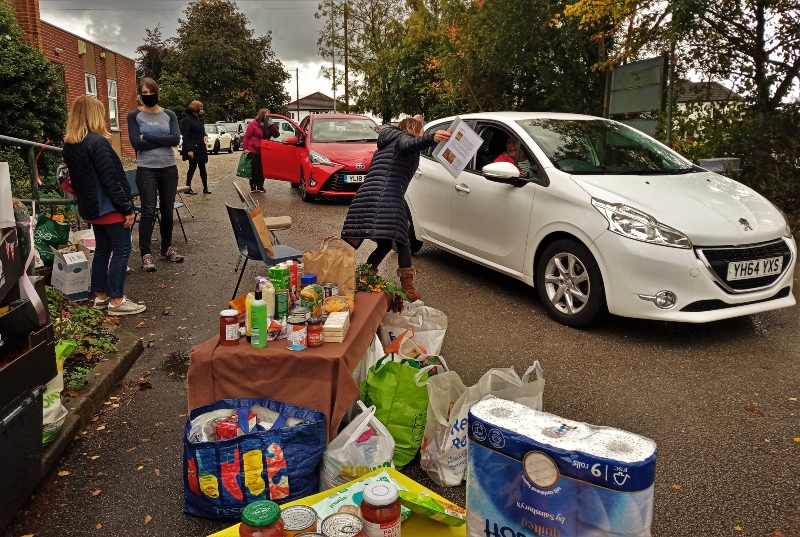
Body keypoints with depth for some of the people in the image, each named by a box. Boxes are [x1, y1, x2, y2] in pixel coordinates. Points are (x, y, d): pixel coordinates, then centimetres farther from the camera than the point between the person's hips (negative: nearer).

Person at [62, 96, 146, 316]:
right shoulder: (97, 142, -18)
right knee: (121, 250, -2)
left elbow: (78, 178, 15)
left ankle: (101, 295, 23)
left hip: (92, 207, 9)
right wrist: (127, 208, -16)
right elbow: (111, 180, -20)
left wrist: (85, 204, 22)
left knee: (102, 250, 17)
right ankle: (116, 300, 0)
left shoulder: (69, 145, 8)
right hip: (109, 207, -9)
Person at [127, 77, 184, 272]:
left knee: (167, 211, 9)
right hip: (146, 170, -3)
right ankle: (145, 254, -2)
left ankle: (167, 248, 22)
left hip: (169, 169, 3)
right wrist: (163, 141, -9)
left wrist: (148, 137, -11)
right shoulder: (134, 116, 2)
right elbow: (136, 144, -11)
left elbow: (176, 139, -9)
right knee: (148, 212, -7)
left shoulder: (169, 115, 7)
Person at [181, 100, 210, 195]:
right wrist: (189, 150, -20)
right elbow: (185, 135, -15)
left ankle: (205, 188, 12)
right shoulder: (188, 119, -11)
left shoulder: (199, 119, 13)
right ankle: (188, 188, 6)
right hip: (193, 148, -8)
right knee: (192, 167, -3)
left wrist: (205, 136, 0)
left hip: (201, 148, 8)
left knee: (202, 167, 8)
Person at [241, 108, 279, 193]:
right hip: (253, 151, -5)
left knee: (262, 169, 5)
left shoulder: (268, 125, 7)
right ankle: (253, 187, 7)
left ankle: (260, 186, 14)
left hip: (263, 151, 5)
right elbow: (247, 136, -8)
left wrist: (272, 125, -14)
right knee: (254, 169, 0)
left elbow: (276, 135, -2)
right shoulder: (253, 124, -9)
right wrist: (245, 148, -13)